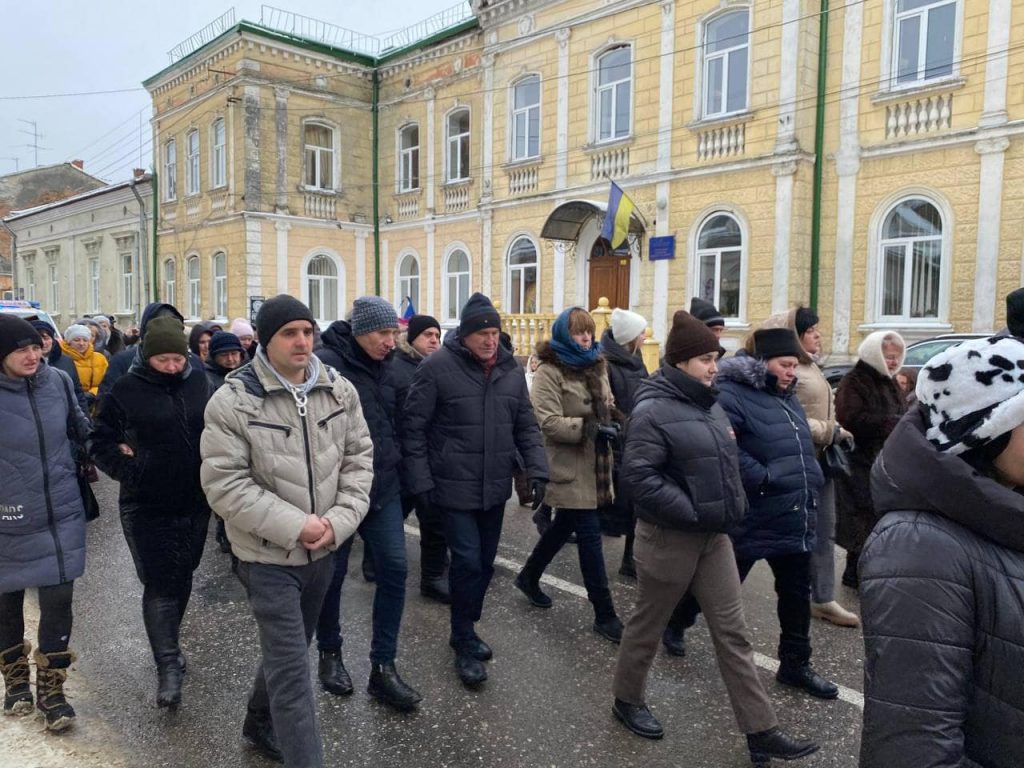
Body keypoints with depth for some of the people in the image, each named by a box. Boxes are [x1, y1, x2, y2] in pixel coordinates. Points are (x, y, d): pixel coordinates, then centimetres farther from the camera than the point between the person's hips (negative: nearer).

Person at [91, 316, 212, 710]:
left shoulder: (198, 383, 2)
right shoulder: (127, 389, -8)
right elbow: (102, 441, -1)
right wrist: (128, 471, -13)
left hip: (195, 502, 4)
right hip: (147, 506, -4)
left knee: (182, 576, 17)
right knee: (159, 584, -3)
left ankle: (169, 643, 37)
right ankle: (168, 666, 3)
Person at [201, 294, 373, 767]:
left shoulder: (340, 391, -2)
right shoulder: (232, 400, -15)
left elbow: (359, 458, 2)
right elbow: (223, 485, -18)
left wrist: (340, 520, -13)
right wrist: (294, 526, -22)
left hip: (323, 550, 5)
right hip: (267, 555, -5)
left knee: (287, 652, 24)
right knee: (292, 670, -3)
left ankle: (261, 724, 50)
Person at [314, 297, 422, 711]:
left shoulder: (386, 366, 8)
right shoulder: (327, 364, -15)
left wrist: (396, 459, 13)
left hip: (383, 486, 6)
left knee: (394, 568, 1)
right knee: (333, 574, 10)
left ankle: (383, 667, 12)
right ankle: (330, 654, 33)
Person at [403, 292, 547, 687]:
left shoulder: (511, 368, 4)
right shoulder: (437, 367, -12)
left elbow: (526, 425, 10)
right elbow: (414, 426, -9)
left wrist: (537, 469, -1)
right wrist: (420, 481, -12)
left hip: (495, 488, 6)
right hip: (454, 488, -5)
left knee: (485, 563, 14)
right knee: (467, 562, -6)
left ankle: (466, 630, 34)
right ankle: (464, 643, 14)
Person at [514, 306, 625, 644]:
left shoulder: (596, 367, 12)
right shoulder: (550, 372, -12)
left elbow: (606, 407, 23)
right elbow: (549, 423, -19)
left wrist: (612, 425, 1)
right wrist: (591, 428, -25)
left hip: (594, 466, 8)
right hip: (569, 470, -8)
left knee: (564, 527, 20)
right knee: (590, 536, -5)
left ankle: (529, 577, 42)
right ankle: (605, 615, 5)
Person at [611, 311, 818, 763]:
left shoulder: (708, 405, 9)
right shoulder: (653, 410, -17)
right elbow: (638, 475, -24)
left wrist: (731, 505, 7)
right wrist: (691, 512, -22)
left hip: (714, 536, 8)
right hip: (669, 536, -7)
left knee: (732, 632, 9)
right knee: (648, 623, 11)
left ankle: (760, 731, 17)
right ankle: (627, 699, 33)